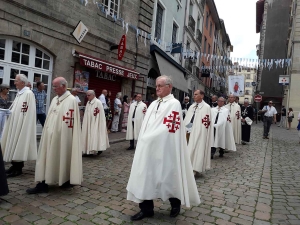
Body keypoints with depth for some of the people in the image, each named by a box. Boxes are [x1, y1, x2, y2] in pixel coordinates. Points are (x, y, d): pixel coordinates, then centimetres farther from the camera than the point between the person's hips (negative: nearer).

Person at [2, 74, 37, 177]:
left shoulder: (28, 93, -15)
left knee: (19, 145, -2)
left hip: (21, 124, -9)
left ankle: (18, 168, 8)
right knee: (13, 144, 13)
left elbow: (28, 113, -19)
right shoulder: (19, 93, 14)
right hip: (14, 123, 9)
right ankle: (15, 165, 23)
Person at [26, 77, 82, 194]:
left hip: (62, 136, -8)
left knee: (62, 159, 4)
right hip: (50, 135, 8)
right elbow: (50, 118, 16)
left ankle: (66, 181, 23)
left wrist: (64, 137, -16)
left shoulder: (71, 100, -14)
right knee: (47, 159, 9)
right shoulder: (55, 99, 12)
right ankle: (43, 184, 17)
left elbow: (70, 121, -17)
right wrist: (47, 132, 14)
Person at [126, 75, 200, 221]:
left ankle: (176, 203, 34)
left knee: (167, 177, 9)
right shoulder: (153, 104, 13)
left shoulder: (174, 104, -11)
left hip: (164, 149, -7)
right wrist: (144, 139, 2)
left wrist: (147, 138, -14)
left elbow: (168, 128, -19)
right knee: (146, 177, 10)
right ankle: (147, 208, 24)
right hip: (148, 147, 7)